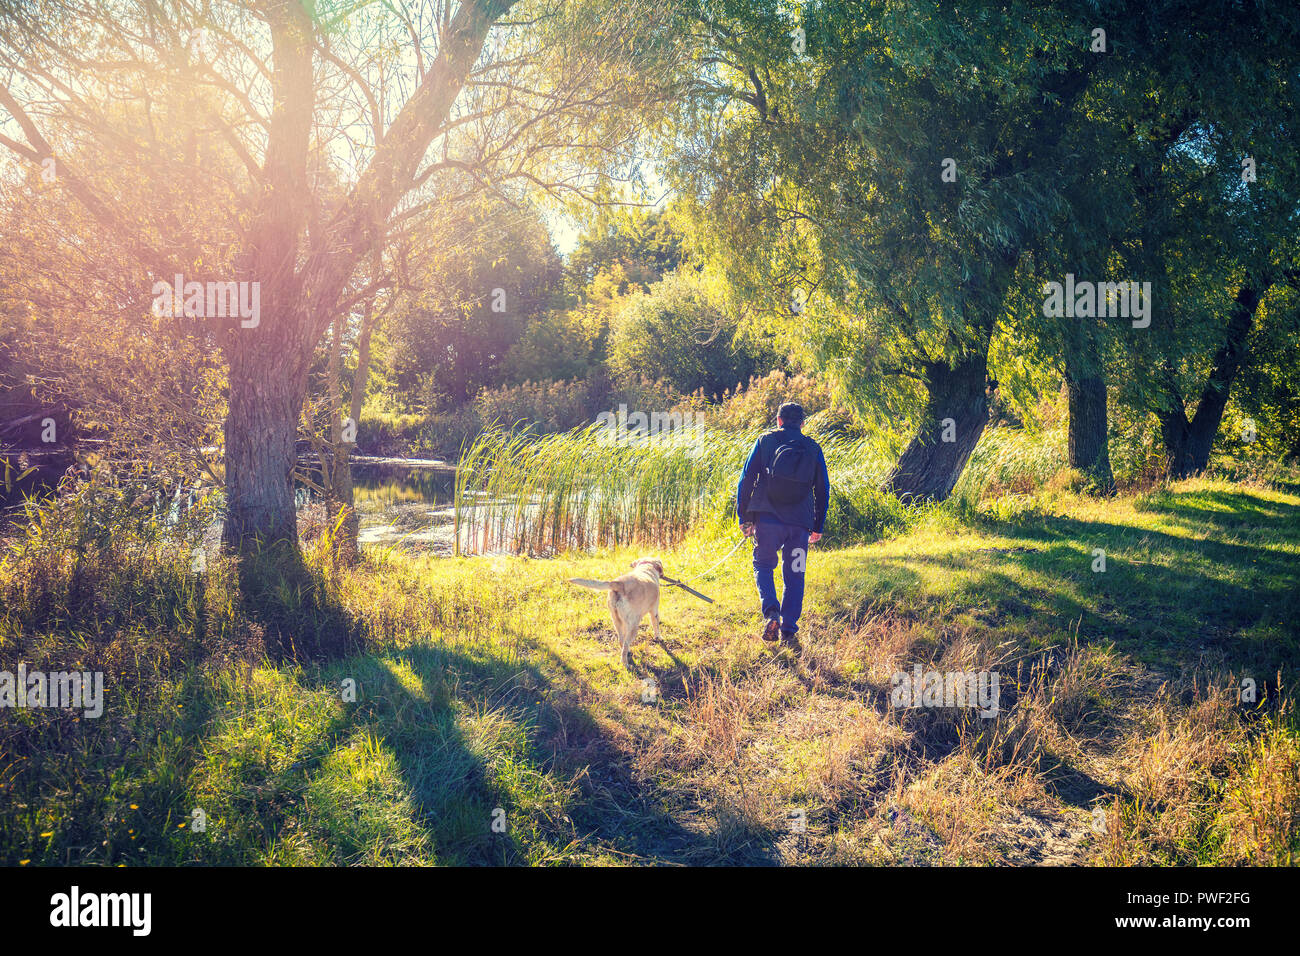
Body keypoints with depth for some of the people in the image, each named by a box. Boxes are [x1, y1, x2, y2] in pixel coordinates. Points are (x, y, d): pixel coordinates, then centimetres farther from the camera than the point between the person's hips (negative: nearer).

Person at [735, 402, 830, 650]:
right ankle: (789, 632, 5)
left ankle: (771, 612, -13)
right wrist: (818, 527, 18)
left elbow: (746, 479, 2)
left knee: (763, 565, 11)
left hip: (767, 518, -1)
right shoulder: (813, 448, 11)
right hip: (800, 523, 2)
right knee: (794, 577, 9)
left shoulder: (765, 441, 6)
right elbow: (823, 490, 12)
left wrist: (744, 517, 6)